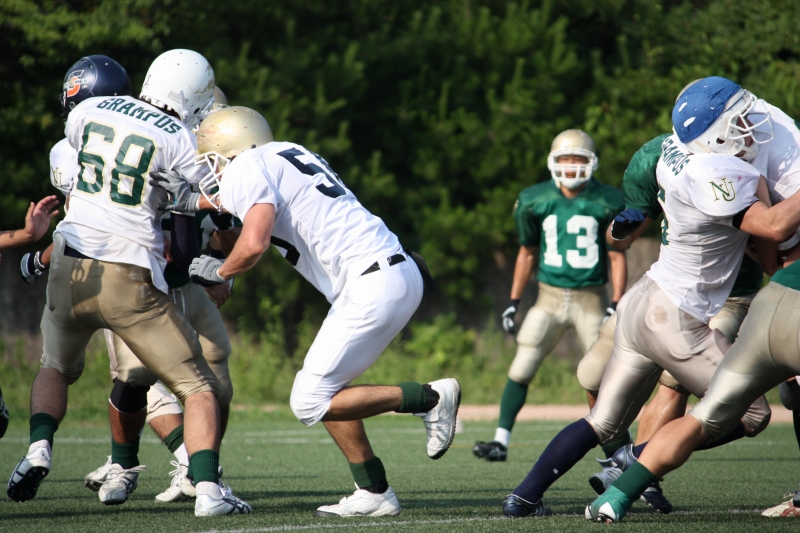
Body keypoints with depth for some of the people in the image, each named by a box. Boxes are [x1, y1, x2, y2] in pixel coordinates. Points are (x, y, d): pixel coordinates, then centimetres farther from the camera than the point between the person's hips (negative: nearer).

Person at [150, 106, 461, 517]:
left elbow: (254, 244, -19)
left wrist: (219, 271, 0)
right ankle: (373, 494, 15)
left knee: (310, 402, -4)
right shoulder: (285, 157, 21)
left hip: (373, 286, -9)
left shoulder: (248, 169, -5)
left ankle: (430, 398, -4)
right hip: (397, 272, 9)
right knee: (324, 390, 16)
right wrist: (193, 201, 31)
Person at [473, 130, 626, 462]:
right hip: (550, 297, 2)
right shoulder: (536, 202, 2)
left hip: (590, 298, -2)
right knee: (521, 369, -5)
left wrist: (616, 305, -10)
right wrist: (513, 303, 10)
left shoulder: (605, 203, -5)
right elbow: (527, 253, 12)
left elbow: (617, 257, 0)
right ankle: (501, 440, 2)